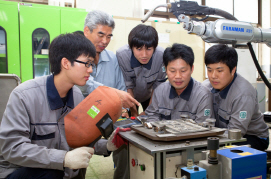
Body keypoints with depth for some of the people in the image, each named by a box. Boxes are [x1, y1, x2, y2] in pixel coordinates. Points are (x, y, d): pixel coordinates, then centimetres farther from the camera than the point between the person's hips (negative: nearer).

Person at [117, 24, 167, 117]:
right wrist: (134, 113, -19)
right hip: (129, 96, 0)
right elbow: (127, 87, -20)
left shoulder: (162, 56, -32)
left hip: (149, 95, 1)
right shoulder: (121, 55, -33)